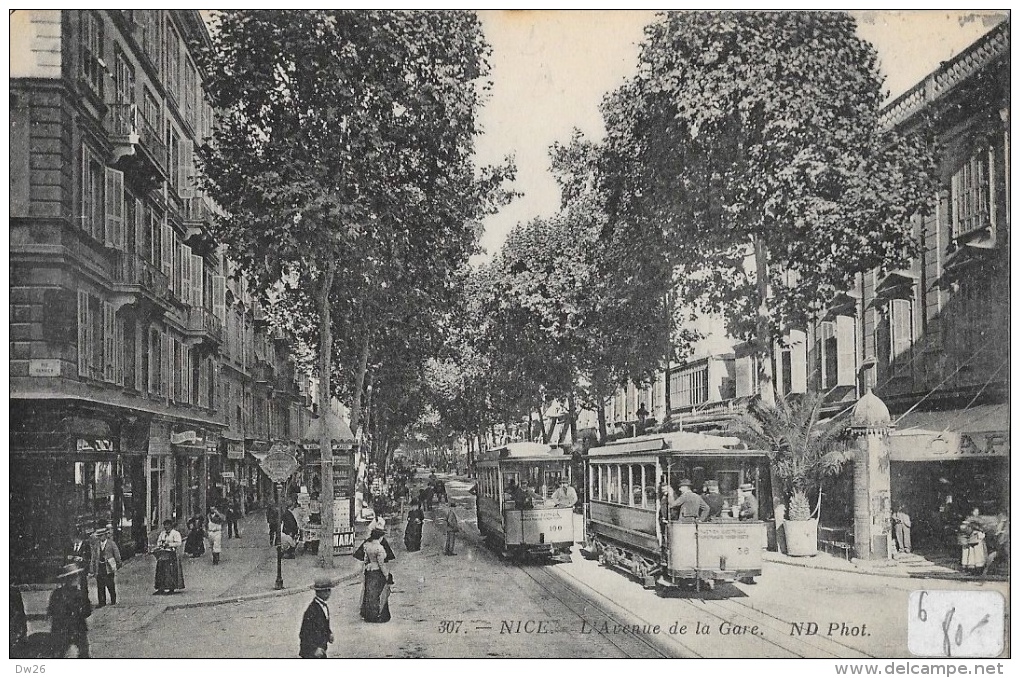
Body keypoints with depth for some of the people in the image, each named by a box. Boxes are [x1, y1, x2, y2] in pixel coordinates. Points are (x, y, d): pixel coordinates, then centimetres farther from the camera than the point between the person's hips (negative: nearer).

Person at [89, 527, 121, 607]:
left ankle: (113, 601, 12)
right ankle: (101, 602, 9)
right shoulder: (96, 545, 10)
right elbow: (93, 558, 13)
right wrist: (92, 570, 9)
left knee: (111, 586, 1)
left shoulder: (111, 544, 0)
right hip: (99, 568, 3)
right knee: (100, 587, 2)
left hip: (109, 568, -3)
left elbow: (117, 555, 5)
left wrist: (118, 565, 6)